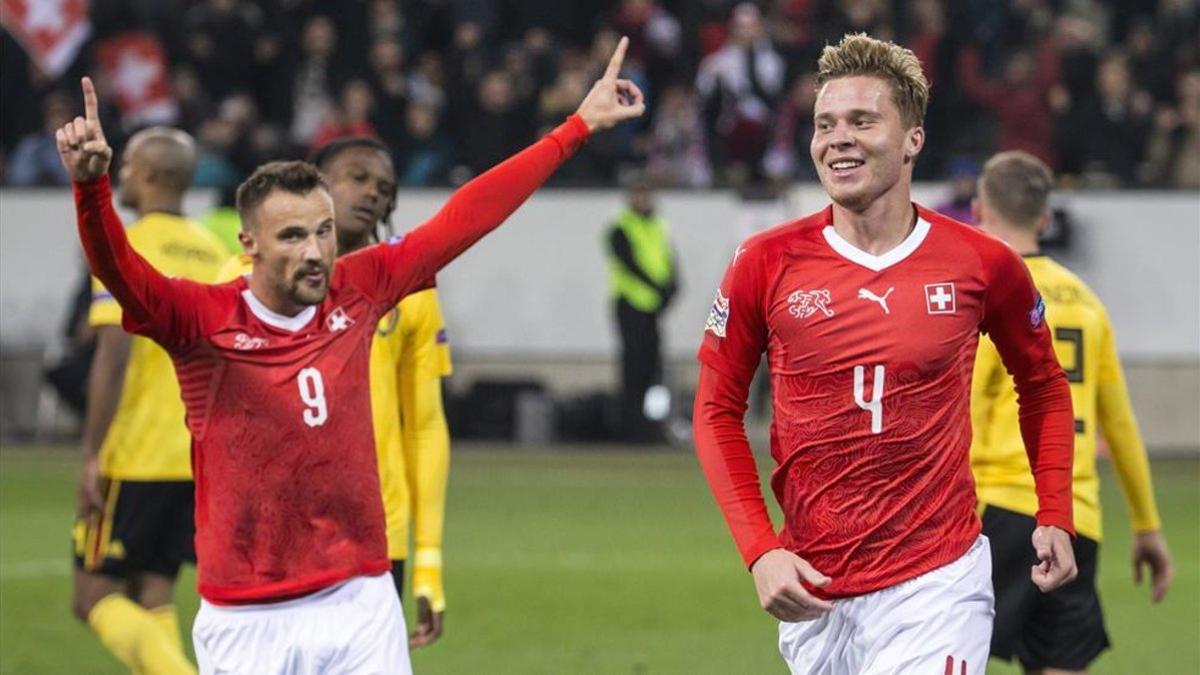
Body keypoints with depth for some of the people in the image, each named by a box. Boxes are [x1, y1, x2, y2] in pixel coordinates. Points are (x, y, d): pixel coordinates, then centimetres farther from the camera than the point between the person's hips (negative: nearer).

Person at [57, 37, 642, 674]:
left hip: (363, 604, 3)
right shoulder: (203, 318, -8)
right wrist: (90, 185, -44)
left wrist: (577, 127, 14)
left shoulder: (356, 293, 4)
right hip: (248, 622, -3)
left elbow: (465, 217, 10)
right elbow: (118, 270, -24)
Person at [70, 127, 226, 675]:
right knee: (152, 600, 11)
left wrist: (92, 456, -17)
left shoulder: (126, 250, -10)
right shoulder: (215, 254, 11)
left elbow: (113, 359, -19)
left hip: (135, 459, -7)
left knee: (96, 598, 0)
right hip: (199, 461, 7)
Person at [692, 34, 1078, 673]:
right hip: (813, 590, 2)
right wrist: (760, 550, -5)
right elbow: (717, 410, 5)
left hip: (935, 589, -2)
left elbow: (1044, 389, 15)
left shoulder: (982, 264, -2)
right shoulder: (767, 262, -2)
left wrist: (1055, 517, 6)